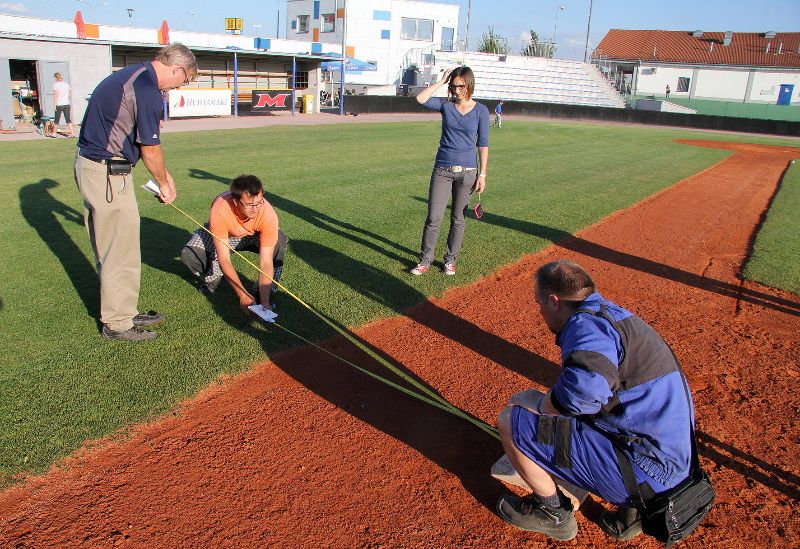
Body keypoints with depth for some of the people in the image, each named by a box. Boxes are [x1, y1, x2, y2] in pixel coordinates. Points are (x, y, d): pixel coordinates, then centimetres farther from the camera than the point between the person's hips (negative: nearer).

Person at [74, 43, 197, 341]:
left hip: (90, 165, 11)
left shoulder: (132, 75, 14)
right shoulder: (147, 89, -18)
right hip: (107, 173, -11)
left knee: (112, 248, 17)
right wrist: (164, 183, 3)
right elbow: (150, 148, -12)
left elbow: (143, 143, 19)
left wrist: (164, 174, 21)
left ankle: (124, 312, 28)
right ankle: (117, 323, 12)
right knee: (121, 252, 0)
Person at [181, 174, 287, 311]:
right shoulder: (220, 211, -40)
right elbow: (224, 259, -37)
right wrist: (242, 295, -42)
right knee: (188, 255, -27)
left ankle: (265, 292, -10)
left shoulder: (268, 214, -37)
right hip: (222, 234, 0)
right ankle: (212, 277, 9)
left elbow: (266, 262, -34)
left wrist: (265, 302, -41)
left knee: (280, 241, -31)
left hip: (253, 236, 0)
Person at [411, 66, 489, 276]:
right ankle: (425, 260, 8)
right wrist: (441, 81, -6)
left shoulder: (481, 110, 1)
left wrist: (482, 174, -3)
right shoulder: (446, 104, 4)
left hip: (467, 171, -1)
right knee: (433, 218, -2)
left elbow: (483, 144, 1)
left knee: (458, 219, 9)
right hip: (442, 170, 1)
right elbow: (421, 99, -12)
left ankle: (451, 260, 22)